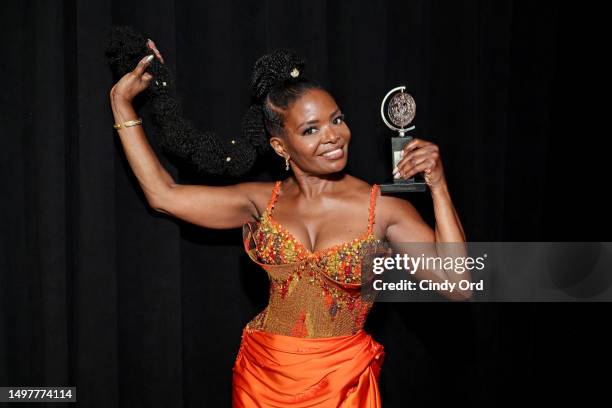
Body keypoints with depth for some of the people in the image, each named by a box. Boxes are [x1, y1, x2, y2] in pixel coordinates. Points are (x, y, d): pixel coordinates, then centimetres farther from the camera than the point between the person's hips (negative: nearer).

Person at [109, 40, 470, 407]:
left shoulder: (383, 207, -9)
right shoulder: (264, 201, 1)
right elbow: (164, 194, 2)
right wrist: (122, 102, 5)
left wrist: (438, 187, -21)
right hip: (262, 378, 3)